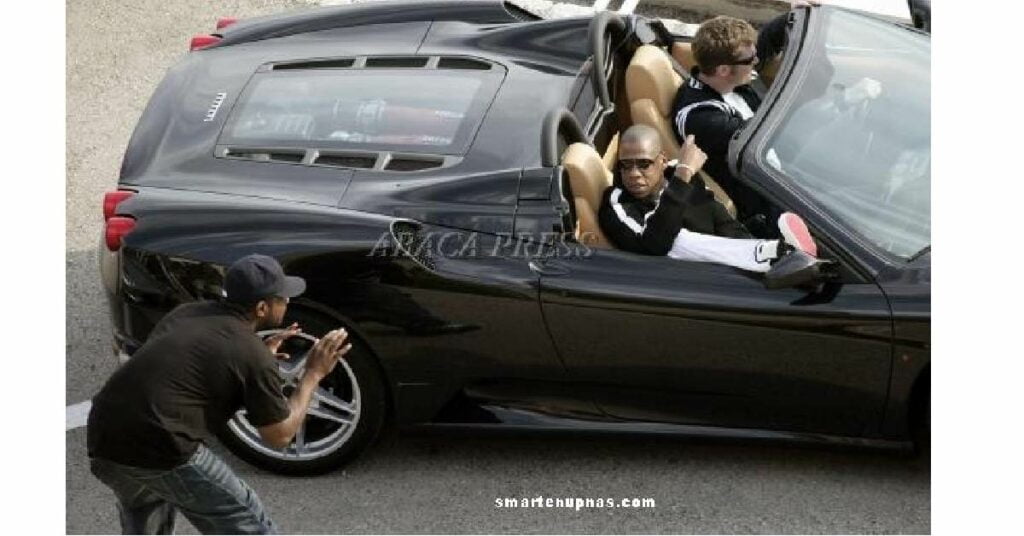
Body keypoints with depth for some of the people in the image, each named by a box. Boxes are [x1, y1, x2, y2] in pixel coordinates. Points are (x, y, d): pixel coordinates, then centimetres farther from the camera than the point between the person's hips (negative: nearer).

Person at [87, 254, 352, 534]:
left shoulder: (185, 313, 14)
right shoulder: (253, 355, -5)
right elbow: (280, 436, 4)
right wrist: (313, 374, 12)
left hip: (102, 441, 7)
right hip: (159, 453, -7)